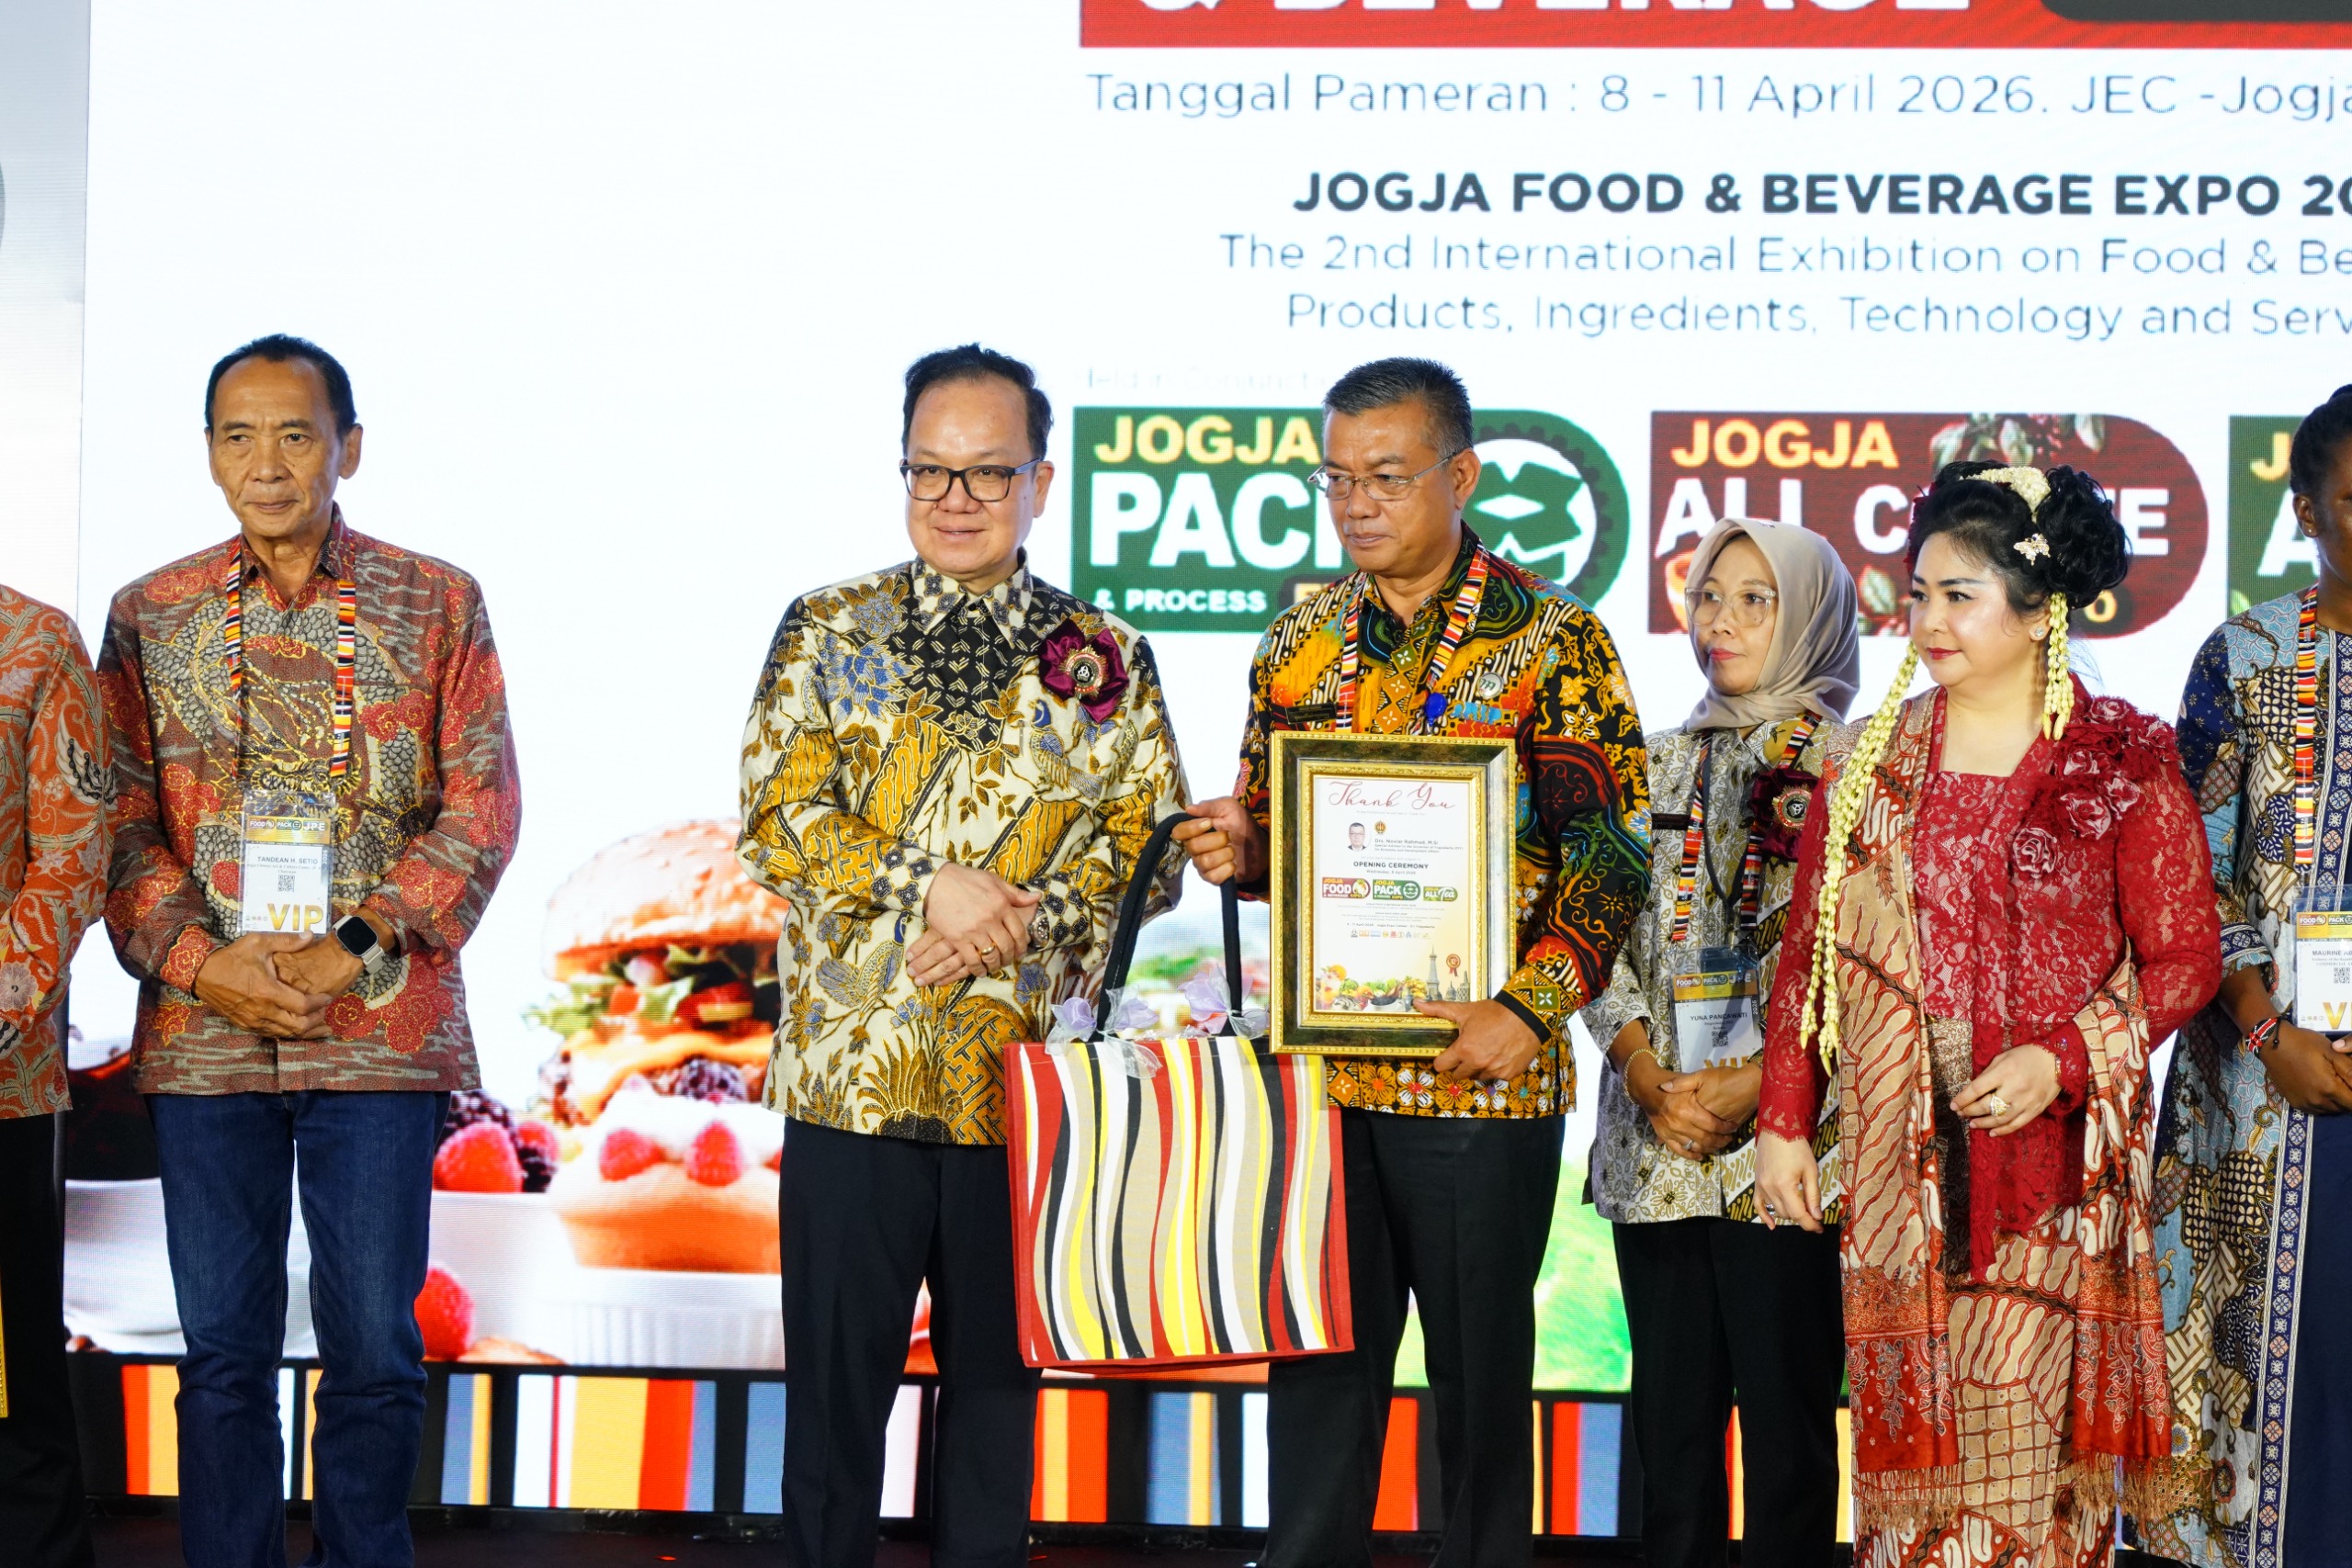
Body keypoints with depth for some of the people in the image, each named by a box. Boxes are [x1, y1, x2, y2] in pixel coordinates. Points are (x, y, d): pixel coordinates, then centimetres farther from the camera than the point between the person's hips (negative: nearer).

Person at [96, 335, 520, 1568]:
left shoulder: (436, 604, 5)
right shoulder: (151, 615, 9)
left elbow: (481, 807, 0)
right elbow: (119, 819, 6)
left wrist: (355, 948, -11)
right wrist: (201, 962, -10)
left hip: (380, 1033, -1)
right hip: (202, 1035, 1)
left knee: (374, 1349, 2)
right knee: (223, 1352, 7)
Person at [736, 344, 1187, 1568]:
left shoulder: (1106, 660, 7)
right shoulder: (830, 631, 5)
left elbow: (1150, 852, 2)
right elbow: (778, 816, -4)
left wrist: (1012, 922, -13)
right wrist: (930, 885, -16)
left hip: (1030, 1082, 1)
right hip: (853, 1071, -1)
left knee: (999, 1388, 10)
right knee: (834, 1388, 5)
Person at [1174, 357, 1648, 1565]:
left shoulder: (1551, 638, -4)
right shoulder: (1301, 642, 11)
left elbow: (1612, 849, -8)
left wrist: (1526, 1010, -19)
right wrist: (1236, 851, -3)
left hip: (1481, 1074, -4)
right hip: (1318, 1064, 4)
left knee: (1480, 1373, 6)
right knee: (1316, 1365, 9)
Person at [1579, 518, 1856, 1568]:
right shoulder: (1658, 765, 14)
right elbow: (1604, 941, 10)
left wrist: (1756, 1086, -14)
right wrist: (1650, 1079, -5)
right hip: (1654, 1142, 4)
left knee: (1786, 1416, -1)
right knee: (1670, 1414, 8)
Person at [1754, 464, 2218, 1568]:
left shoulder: (2123, 762, -2)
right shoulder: (1868, 762, 7)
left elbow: (2184, 957, -1)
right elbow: (1808, 952, 10)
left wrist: (2060, 1060, -14)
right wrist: (1782, 1122, 7)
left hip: (2054, 1152, -3)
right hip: (1899, 1156, 3)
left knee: (2032, 1442, -1)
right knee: (1909, 1426, 5)